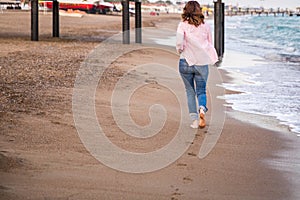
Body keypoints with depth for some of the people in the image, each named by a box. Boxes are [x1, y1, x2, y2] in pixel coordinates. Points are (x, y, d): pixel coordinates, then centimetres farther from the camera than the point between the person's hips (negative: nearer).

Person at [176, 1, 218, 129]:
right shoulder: (205, 26, 1)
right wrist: (213, 59, 21)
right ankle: (202, 109, -20)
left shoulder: (183, 25, -7)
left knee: (190, 92, 11)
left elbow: (179, 41, -18)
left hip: (186, 62, -1)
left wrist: (180, 50, 1)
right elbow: (210, 45, 7)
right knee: (201, 91, 9)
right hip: (202, 63, 1)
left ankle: (194, 120, 6)